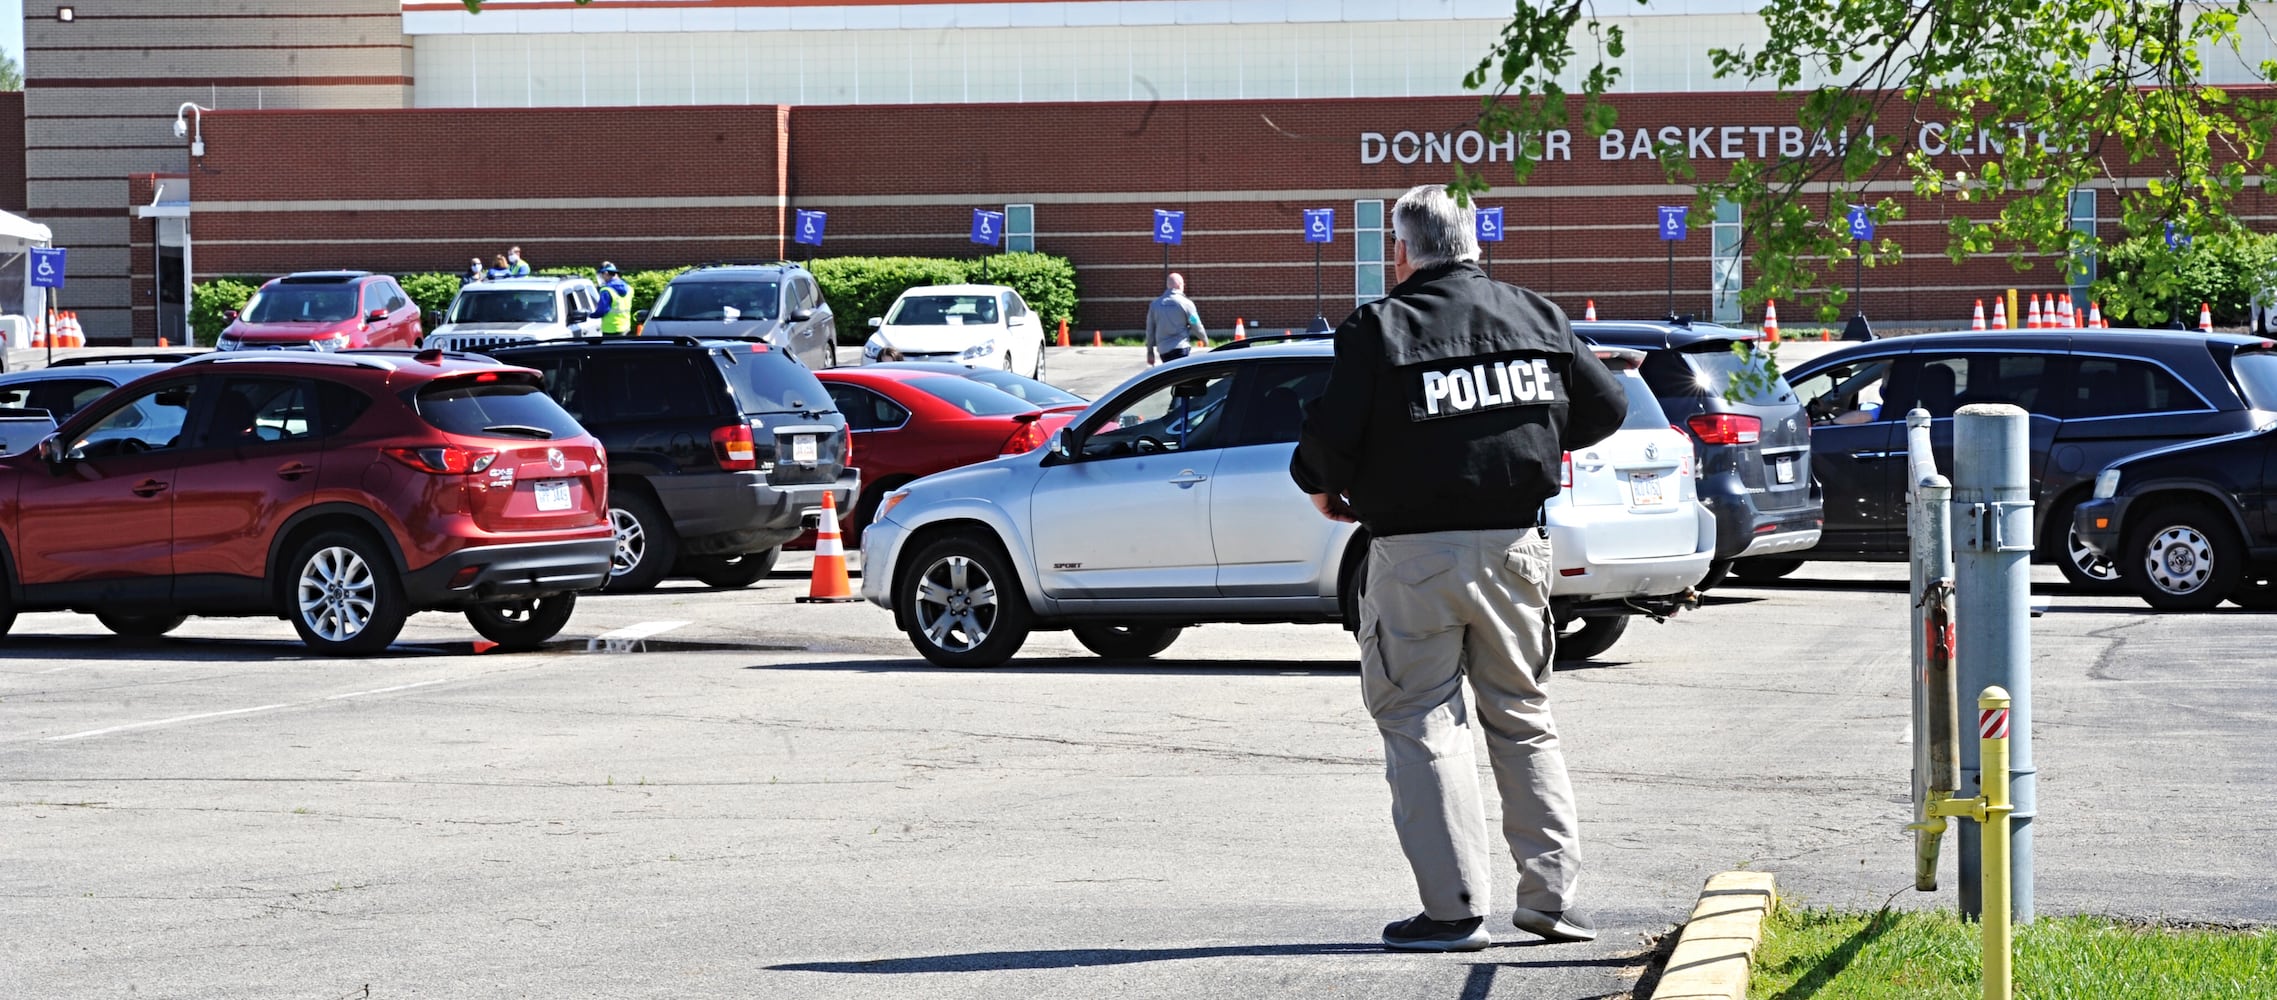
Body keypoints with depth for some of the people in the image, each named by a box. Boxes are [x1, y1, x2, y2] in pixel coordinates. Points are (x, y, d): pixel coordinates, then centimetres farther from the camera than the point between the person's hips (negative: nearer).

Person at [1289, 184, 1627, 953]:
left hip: (1416, 552, -4)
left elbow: (1332, 432, -14)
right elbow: (1606, 406, 12)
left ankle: (1456, 907, -4)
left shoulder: (1379, 329, -8)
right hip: (1515, 544, 5)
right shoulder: (1535, 317, 7)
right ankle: (1550, 891, 14)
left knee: (1422, 722, 2)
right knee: (1522, 715, 17)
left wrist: (1325, 489, 7)